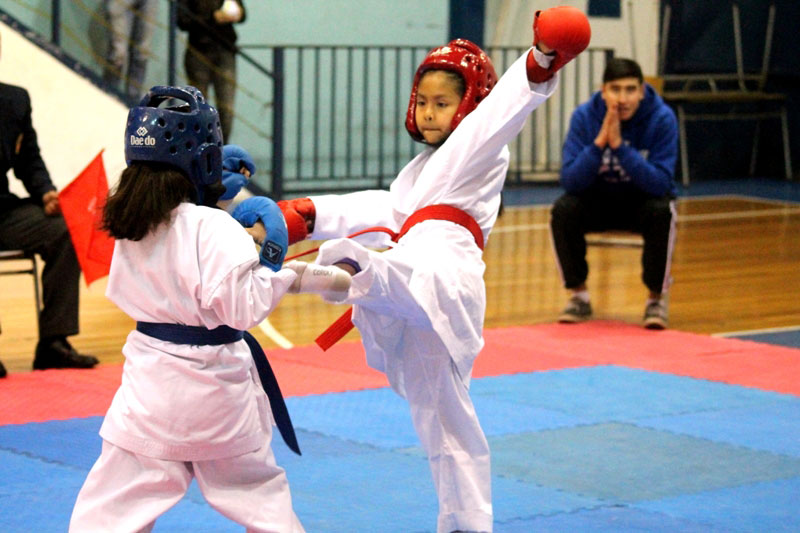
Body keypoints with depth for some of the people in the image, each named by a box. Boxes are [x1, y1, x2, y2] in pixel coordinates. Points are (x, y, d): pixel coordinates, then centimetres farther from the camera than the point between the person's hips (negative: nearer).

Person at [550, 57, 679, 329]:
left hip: (644, 200, -1)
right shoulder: (584, 116, -17)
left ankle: (657, 297, -14)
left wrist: (619, 145, -37)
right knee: (563, 210, -28)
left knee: (662, 211, -34)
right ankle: (579, 294, -8)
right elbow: (570, 181, -22)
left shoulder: (662, 118, -21)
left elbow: (661, 184, -29)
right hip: (598, 201, 1)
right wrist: (599, 143, -36)